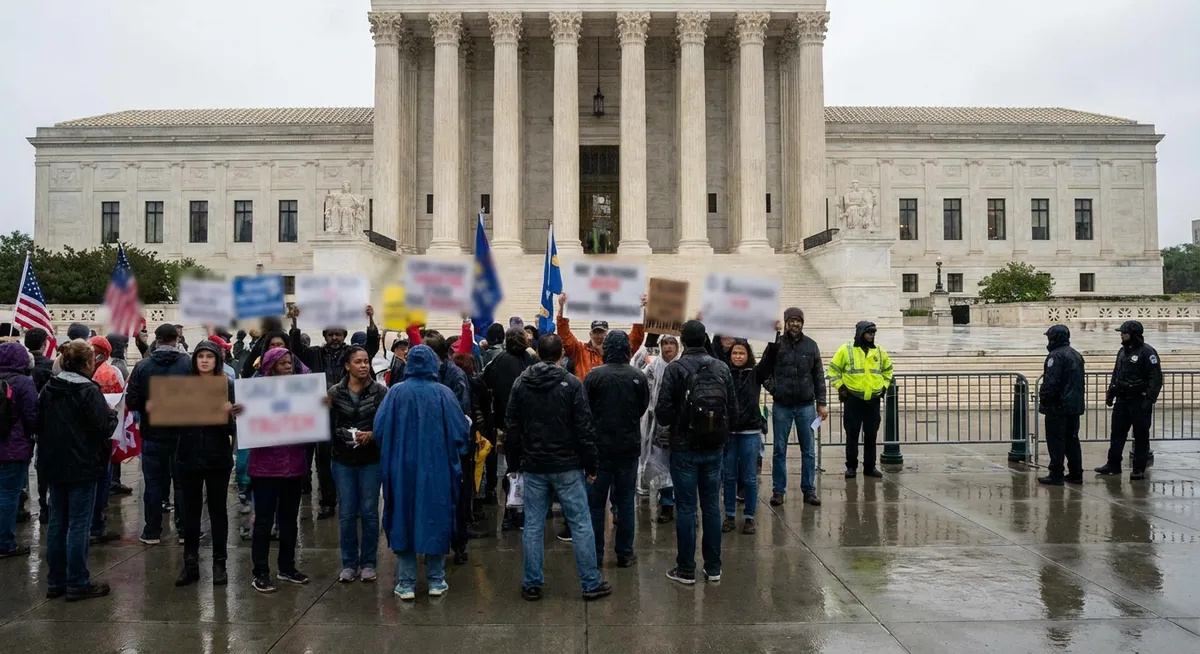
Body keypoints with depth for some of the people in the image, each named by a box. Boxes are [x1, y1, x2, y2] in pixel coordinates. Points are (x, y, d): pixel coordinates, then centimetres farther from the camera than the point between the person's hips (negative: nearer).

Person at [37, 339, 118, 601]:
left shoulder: (49, 389, 5)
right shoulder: (89, 391, -16)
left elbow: (38, 424, 12)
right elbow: (104, 428, -17)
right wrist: (112, 414, 1)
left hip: (54, 464, 7)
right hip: (82, 466, -7)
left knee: (57, 523, 14)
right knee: (78, 525, 0)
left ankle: (55, 582, 21)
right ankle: (77, 584, 5)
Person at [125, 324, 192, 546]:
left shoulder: (142, 367, -6)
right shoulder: (189, 364, -10)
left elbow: (131, 402, -6)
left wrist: (148, 408, 13)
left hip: (153, 434, 1)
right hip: (182, 434, -1)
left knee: (154, 484, 10)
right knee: (182, 483, 10)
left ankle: (152, 532, 15)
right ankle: (184, 530, 14)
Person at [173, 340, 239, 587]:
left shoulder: (227, 385, -4)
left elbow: (231, 427, -9)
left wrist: (229, 415, -29)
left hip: (218, 457, -2)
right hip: (190, 456, 2)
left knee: (217, 509, 7)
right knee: (191, 510, 9)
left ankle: (219, 563, 15)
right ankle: (190, 562, 18)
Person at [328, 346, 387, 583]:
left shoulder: (380, 391, -4)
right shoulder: (335, 392, -1)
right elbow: (329, 426, -5)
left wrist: (372, 435, -22)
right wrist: (349, 435, -20)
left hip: (371, 459, -1)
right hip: (343, 460, 1)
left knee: (369, 512, 6)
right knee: (347, 513, 6)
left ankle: (368, 563, 18)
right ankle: (348, 563, 19)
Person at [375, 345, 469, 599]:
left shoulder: (396, 393, -7)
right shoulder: (443, 393, -9)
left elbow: (380, 429, -7)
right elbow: (460, 432, -7)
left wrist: (391, 454, 12)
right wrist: (452, 454, 12)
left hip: (402, 469, 1)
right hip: (437, 469, 0)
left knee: (403, 520, 10)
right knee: (436, 520, 11)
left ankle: (406, 584, 13)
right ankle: (436, 581, 18)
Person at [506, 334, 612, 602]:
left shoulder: (521, 384, 2)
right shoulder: (572, 384, -9)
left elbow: (512, 427, 6)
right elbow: (584, 429, -10)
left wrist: (513, 463, 14)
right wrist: (591, 465, -2)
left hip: (533, 467, 3)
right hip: (567, 466, -3)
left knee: (533, 525, 9)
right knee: (581, 524, 4)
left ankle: (532, 585, 14)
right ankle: (591, 583, 9)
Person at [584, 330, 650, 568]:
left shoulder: (594, 375, -12)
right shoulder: (638, 377, -7)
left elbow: (584, 408, -6)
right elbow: (644, 407, 5)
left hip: (600, 445, -1)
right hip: (629, 446, 1)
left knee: (596, 501, 8)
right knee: (626, 501, 10)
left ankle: (595, 554, 11)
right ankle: (625, 553, 14)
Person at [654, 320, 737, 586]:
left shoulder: (676, 368, -11)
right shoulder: (722, 368, 1)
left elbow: (662, 410, -14)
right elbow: (733, 409, 1)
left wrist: (676, 423, 7)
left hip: (685, 448, -4)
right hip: (714, 448, 4)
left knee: (686, 507, 3)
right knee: (711, 506, 12)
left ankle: (686, 569, 10)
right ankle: (713, 567, 20)